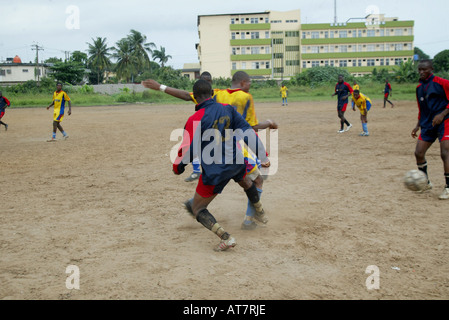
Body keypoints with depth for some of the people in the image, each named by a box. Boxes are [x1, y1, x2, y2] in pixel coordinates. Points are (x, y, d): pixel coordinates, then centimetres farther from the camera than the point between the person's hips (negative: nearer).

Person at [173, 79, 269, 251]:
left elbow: (188, 149, -15)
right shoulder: (227, 109, -1)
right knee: (245, 181, 40)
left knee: (197, 209, 10)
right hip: (236, 163, 6)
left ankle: (226, 237, -8)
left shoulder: (195, 119, -17)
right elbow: (247, 130, -3)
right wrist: (262, 154, 1)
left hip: (214, 172, -6)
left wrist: (177, 167, 3)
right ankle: (260, 212, 61)